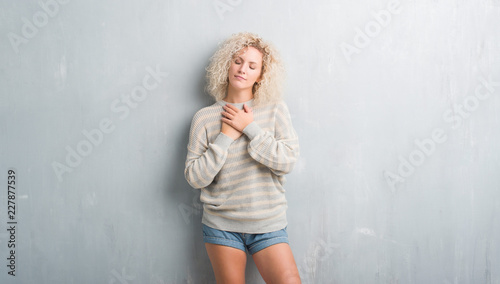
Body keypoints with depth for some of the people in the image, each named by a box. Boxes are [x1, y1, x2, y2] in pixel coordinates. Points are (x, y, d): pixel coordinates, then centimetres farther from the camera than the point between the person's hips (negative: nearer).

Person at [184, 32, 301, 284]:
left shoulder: (275, 109, 0)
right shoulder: (204, 118, -2)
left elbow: (287, 161, -10)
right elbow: (195, 178, -7)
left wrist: (251, 127, -13)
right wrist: (225, 137, -13)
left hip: (268, 225, 0)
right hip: (222, 226, 0)